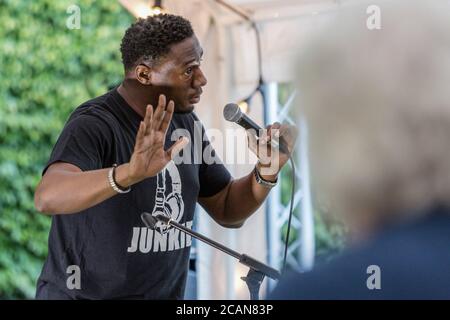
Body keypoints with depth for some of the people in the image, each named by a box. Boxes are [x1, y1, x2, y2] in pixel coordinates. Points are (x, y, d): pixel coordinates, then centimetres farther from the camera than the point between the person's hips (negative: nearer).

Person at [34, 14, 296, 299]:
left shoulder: (185, 123, 1)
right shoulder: (94, 125, -20)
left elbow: (229, 211, 7)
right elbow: (48, 197, -36)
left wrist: (268, 169, -11)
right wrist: (129, 173, -51)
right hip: (83, 294, -6)